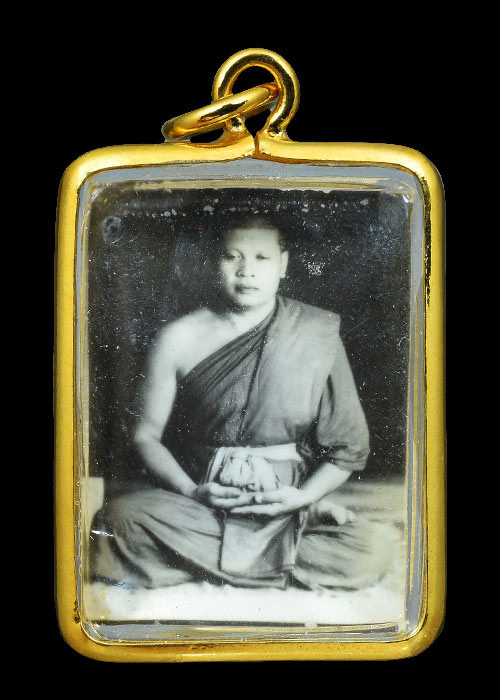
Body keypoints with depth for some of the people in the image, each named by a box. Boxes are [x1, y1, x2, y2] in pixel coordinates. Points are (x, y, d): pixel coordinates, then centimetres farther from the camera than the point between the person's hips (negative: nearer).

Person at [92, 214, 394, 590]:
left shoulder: (318, 333, 1)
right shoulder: (181, 338, 3)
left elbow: (350, 447, 4)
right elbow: (148, 435, 6)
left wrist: (304, 496, -11)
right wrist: (191, 492, -10)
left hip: (287, 508, 2)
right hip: (197, 505, -1)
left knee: (368, 554, -28)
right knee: (121, 517, -29)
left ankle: (194, 560, -16)